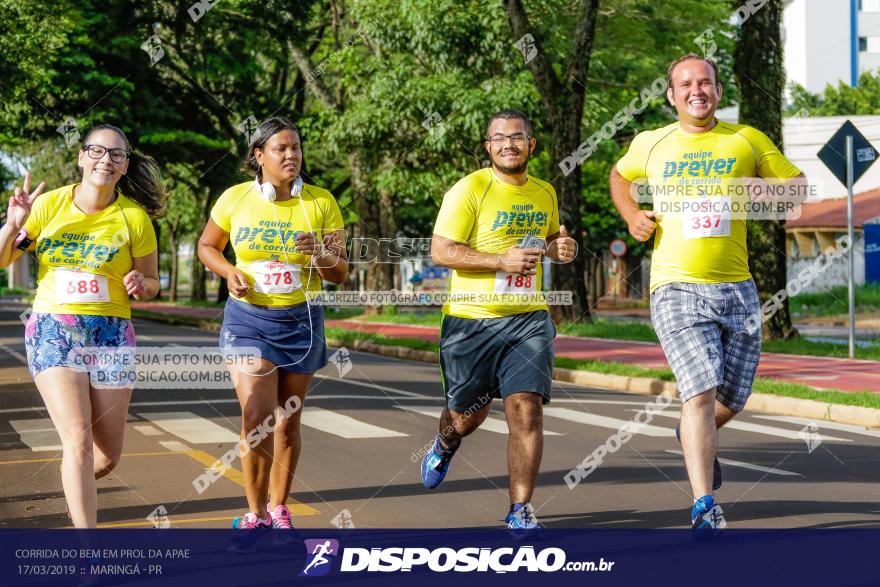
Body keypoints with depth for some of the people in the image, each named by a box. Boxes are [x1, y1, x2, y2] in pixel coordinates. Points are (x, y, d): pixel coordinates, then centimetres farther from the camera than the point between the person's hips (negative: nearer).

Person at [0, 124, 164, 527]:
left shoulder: (135, 217, -2)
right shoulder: (49, 204, -2)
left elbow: (151, 284, 7)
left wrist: (140, 285, -15)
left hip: (111, 334, 2)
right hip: (52, 330, -2)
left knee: (107, 456, 7)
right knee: (79, 439, -18)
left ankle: (75, 487, 44)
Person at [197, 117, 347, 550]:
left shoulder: (321, 202, -4)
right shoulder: (235, 199, -5)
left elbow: (341, 274, -1)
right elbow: (206, 246, 11)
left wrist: (323, 255, -23)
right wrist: (229, 272, -9)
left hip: (301, 320, 1)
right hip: (248, 318, -1)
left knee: (288, 420, 11)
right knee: (256, 418, -12)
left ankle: (278, 508, 28)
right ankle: (255, 513, 5)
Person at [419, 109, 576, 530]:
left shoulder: (545, 193, 10)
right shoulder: (469, 190, -9)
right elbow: (441, 251, -14)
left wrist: (560, 248, 4)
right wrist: (501, 261, -22)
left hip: (528, 318, 3)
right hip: (471, 321, -3)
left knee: (526, 409, -11)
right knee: (469, 414, 13)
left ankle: (520, 510, -2)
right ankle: (443, 447, 51)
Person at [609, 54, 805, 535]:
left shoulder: (747, 140, 7)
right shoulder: (650, 144, 7)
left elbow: (797, 186, 15)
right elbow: (620, 176, 27)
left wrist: (759, 187, -6)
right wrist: (631, 215, 8)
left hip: (736, 288, 3)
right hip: (677, 289, -3)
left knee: (732, 399, 12)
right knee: (701, 390, -18)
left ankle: (694, 437, 46)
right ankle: (704, 505, -15)